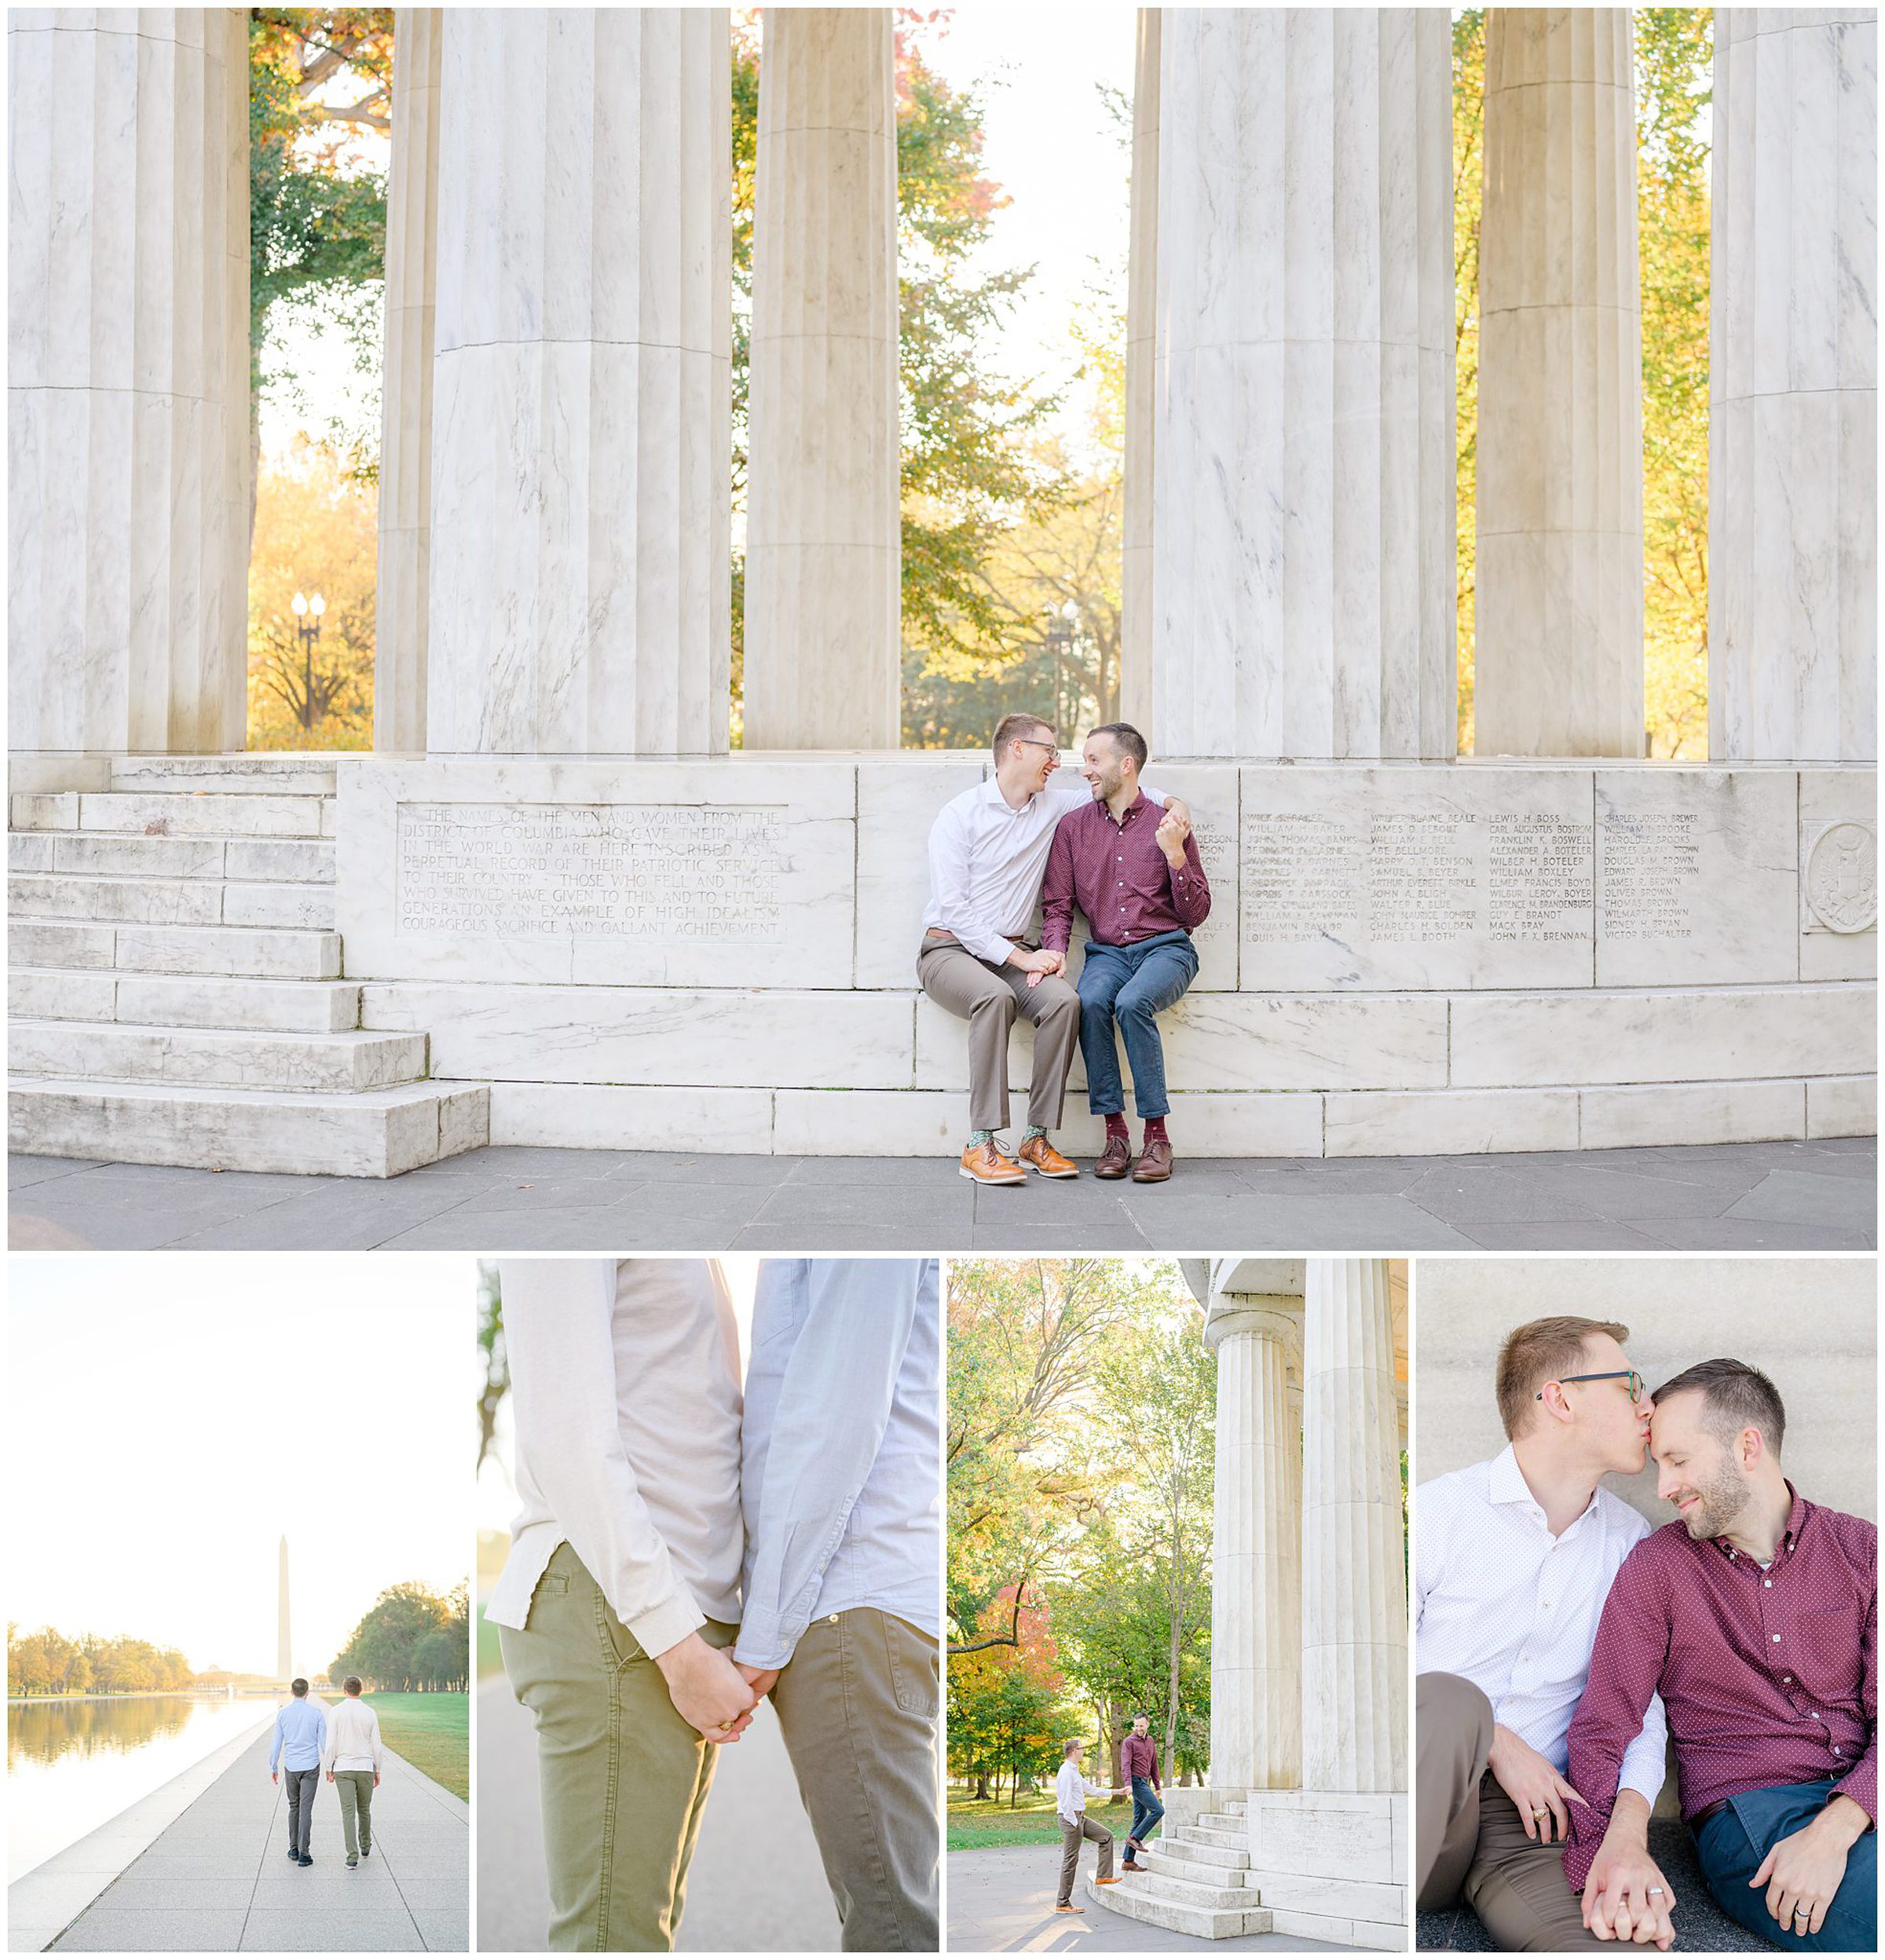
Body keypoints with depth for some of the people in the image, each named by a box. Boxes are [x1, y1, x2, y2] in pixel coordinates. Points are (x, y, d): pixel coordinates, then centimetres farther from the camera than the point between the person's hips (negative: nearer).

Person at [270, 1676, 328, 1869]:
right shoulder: (316, 1713, -5)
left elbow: (276, 1743, 0)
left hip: (291, 1767, 2)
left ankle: (294, 1848, 18)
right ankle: (303, 1853, -7)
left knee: (294, 1807, 19)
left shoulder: (282, 1713, -2)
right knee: (306, 1810, -2)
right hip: (311, 1767, -2)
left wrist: (273, 1768, 10)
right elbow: (324, 1741, -4)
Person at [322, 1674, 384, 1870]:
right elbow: (376, 1746, 1)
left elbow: (330, 1743, -9)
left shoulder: (337, 1712, -7)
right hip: (365, 1768, 2)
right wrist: (377, 1771, 11)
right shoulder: (370, 1714, -2)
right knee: (364, 1810, 20)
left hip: (343, 1768, -2)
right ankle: (365, 1847, 36)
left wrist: (328, 1769, 1)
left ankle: (353, 1857, -11)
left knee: (348, 1813, -3)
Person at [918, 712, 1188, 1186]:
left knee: (1063, 1000, -27)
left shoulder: (1054, 804, 12)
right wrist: (1019, 957, -18)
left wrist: (1167, 800, 10)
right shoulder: (959, 814, -4)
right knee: (996, 997, -37)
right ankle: (981, 1146, -36)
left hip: (1014, 952, 5)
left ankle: (1037, 1137, -22)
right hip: (950, 948, -5)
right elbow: (953, 908, -12)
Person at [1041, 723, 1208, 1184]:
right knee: (1089, 1002, -32)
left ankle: (1157, 1134, -25)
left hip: (1166, 948, -2)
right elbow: (1057, 905, 10)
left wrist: (1174, 855, -11)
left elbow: (1196, 914, 3)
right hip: (1106, 951, 2)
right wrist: (1054, 950, -11)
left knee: (1132, 1003, -34)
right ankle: (1115, 1132, -23)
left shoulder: (1166, 825, 4)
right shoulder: (1073, 826, 11)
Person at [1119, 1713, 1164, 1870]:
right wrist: (1128, 1784, -30)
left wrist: (1157, 1786, 22)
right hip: (1136, 1782, -8)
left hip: (1144, 1783, 8)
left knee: (1139, 1821, 5)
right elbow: (1125, 1765, -16)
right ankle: (1134, 1838, -10)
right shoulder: (1129, 1742, -6)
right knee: (1158, 1810, -17)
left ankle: (1129, 1861, 6)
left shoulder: (1151, 1741, 17)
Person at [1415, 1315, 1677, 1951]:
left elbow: (1644, 1706, 8)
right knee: (1451, 1700, -39)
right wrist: (1496, 1742, -10)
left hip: (1531, 1823, 1)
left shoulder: (1631, 1542, 14)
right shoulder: (1438, 1511, 1)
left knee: (1634, 1945, -34)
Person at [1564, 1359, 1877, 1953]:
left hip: (1862, 1800, 2)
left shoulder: (1859, 1548, 10)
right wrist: (1618, 1854, -17)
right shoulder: (1656, 1566, 7)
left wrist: (1833, 1830, -18)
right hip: (1746, 1810, -2)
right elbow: (1600, 1732, 3)